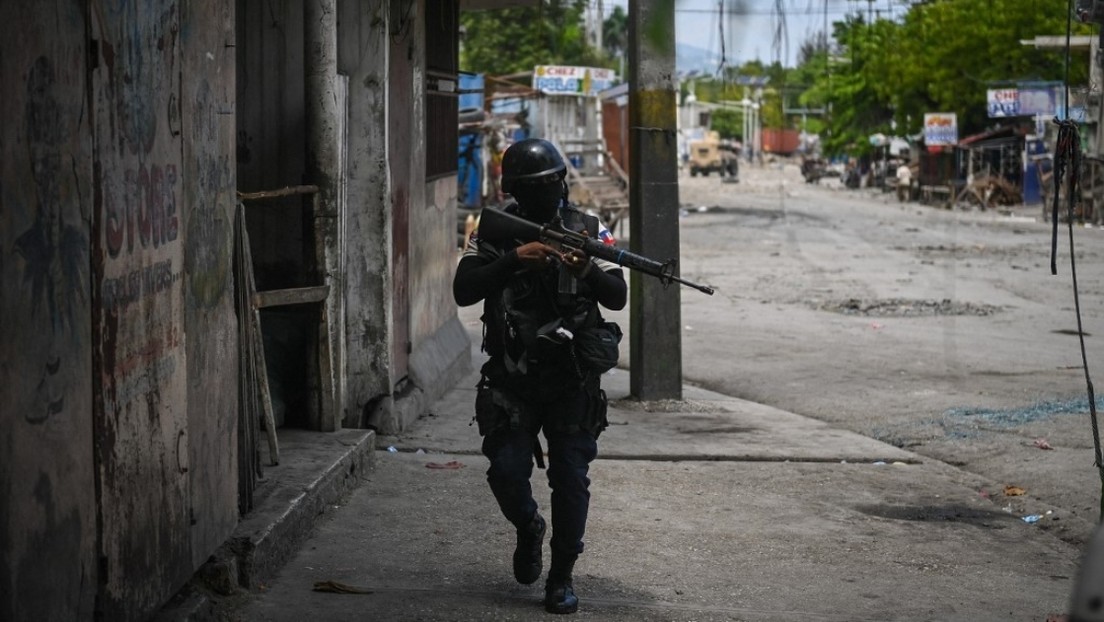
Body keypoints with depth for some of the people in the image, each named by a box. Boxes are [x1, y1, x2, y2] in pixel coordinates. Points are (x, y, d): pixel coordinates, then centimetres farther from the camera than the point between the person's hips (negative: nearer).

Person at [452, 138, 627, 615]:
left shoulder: (587, 230, 1)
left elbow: (617, 297, -6)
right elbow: (463, 291, -11)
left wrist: (588, 269, -27)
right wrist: (514, 259, -22)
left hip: (573, 380, 0)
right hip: (511, 379, 0)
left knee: (570, 477, -2)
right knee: (506, 472, -6)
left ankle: (561, 575, 12)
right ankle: (529, 530, 27)